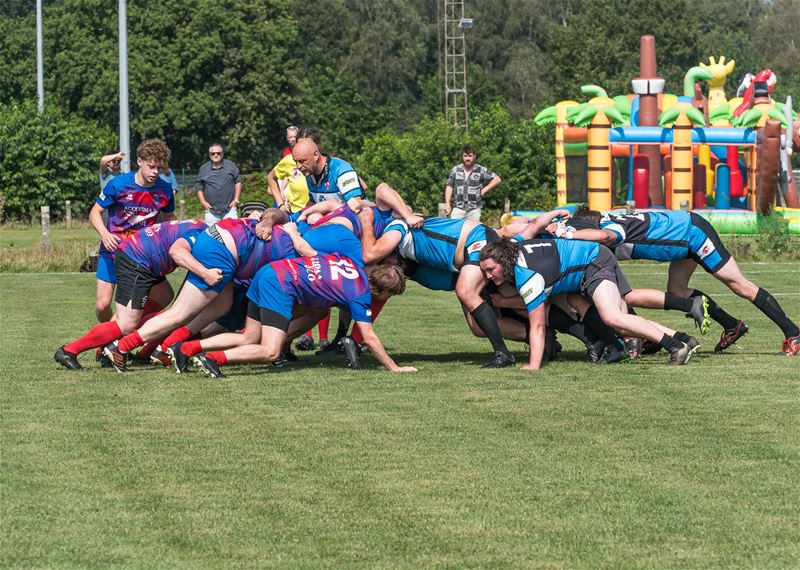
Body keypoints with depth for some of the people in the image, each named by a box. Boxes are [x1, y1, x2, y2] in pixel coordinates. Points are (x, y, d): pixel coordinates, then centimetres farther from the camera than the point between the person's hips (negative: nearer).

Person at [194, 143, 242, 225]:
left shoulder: (230, 166, 6)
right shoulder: (203, 169, 7)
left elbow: (238, 182, 10)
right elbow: (198, 187, 12)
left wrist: (236, 200, 3)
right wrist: (203, 202, 1)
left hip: (229, 209, 0)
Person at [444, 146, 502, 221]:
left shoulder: (481, 170, 3)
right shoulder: (455, 170, 10)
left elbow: (497, 179, 7)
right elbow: (449, 187, 13)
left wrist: (484, 190, 0)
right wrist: (447, 204, 5)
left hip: (474, 209, -1)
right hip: (458, 208, 1)